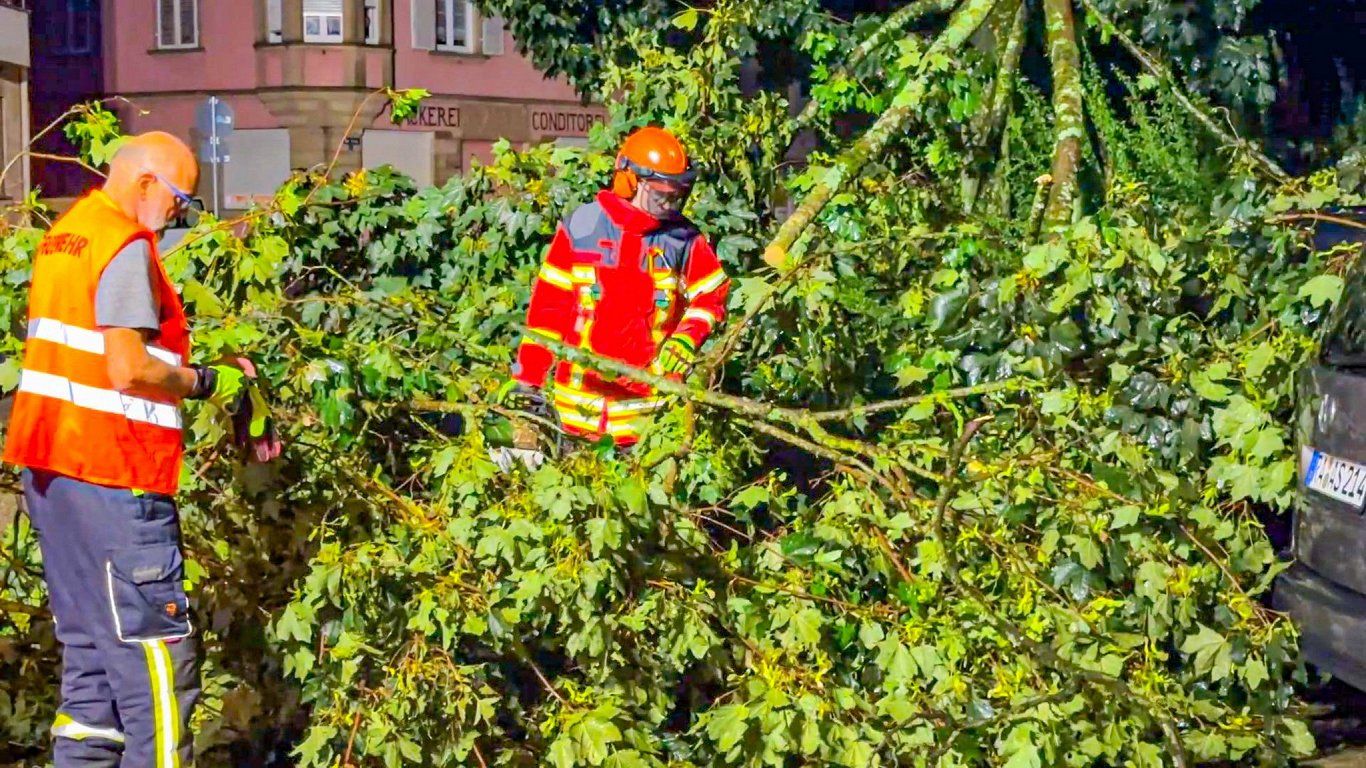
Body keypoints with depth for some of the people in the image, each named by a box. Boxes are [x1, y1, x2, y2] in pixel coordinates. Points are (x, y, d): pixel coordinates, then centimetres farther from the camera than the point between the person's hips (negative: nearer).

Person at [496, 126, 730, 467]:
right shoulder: (580, 228, -2)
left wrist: (686, 340, -10)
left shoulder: (685, 240, 1)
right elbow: (548, 305, 0)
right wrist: (527, 379, -1)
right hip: (579, 397, 0)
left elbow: (711, 297, 9)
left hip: (646, 393, 0)